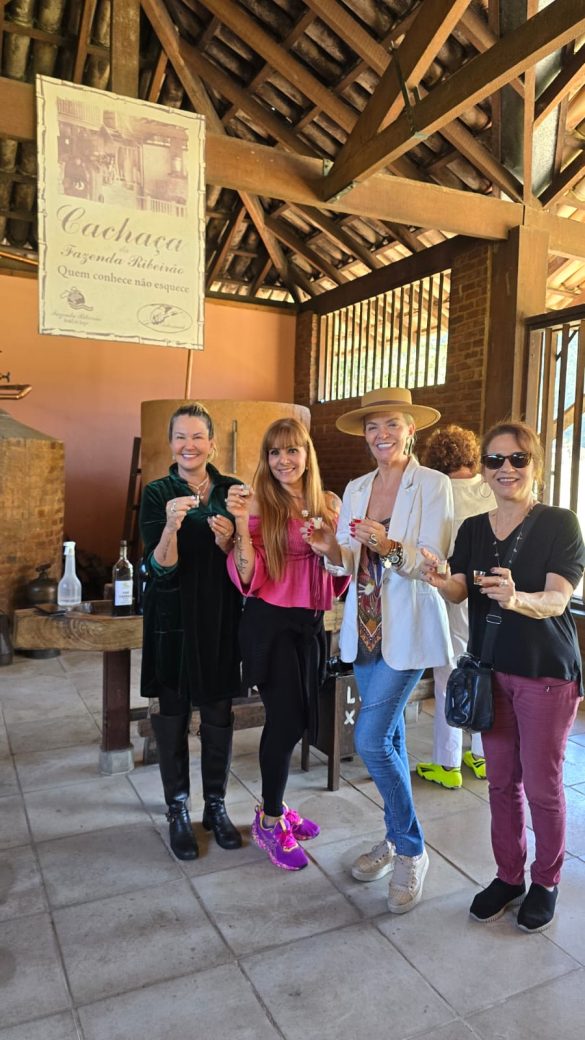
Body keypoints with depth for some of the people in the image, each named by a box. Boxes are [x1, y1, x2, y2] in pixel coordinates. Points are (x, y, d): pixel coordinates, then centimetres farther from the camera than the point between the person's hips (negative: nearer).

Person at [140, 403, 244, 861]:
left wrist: (226, 540, -16)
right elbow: (161, 568, -11)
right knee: (172, 714, 7)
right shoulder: (157, 493, -4)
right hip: (173, 617, -2)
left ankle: (216, 806, 28)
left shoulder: (231, 491, 3)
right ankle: (178, 811, 25)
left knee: (219, 714, 10)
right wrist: (172, 526, -29)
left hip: (221, 617, 2)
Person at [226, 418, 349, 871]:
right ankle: (271, 822, 21)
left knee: (295, 719, 13)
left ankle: (274, 807, 35)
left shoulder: (328, 503, 4)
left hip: (312, 624, 5)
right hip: (271, 624, -5)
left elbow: (340, 570, 12)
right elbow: (249, 579, -13)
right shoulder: (259, 503, -9)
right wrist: (242, 523, -25)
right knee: (287, 720, -2)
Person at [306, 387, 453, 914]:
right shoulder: (355, 489, 8)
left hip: (408, 630, -5)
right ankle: (396, 839, 35)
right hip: (365, 628, 6)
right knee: (389, 737, 16)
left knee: (372, 738, -10)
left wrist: (391, 547, -31)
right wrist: (333, 549, -12)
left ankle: (411, 851, 13)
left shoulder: (434, 485, -8)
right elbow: (350, 565, 9)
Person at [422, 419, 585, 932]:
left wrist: (516, 599, -39)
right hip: (490, 667, 4)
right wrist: (442, 582, -29)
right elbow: (459, 592, -5)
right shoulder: (473, 529, 5)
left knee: (541, 785, 7)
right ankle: (508, 876, 33)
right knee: (501, 780, 15)